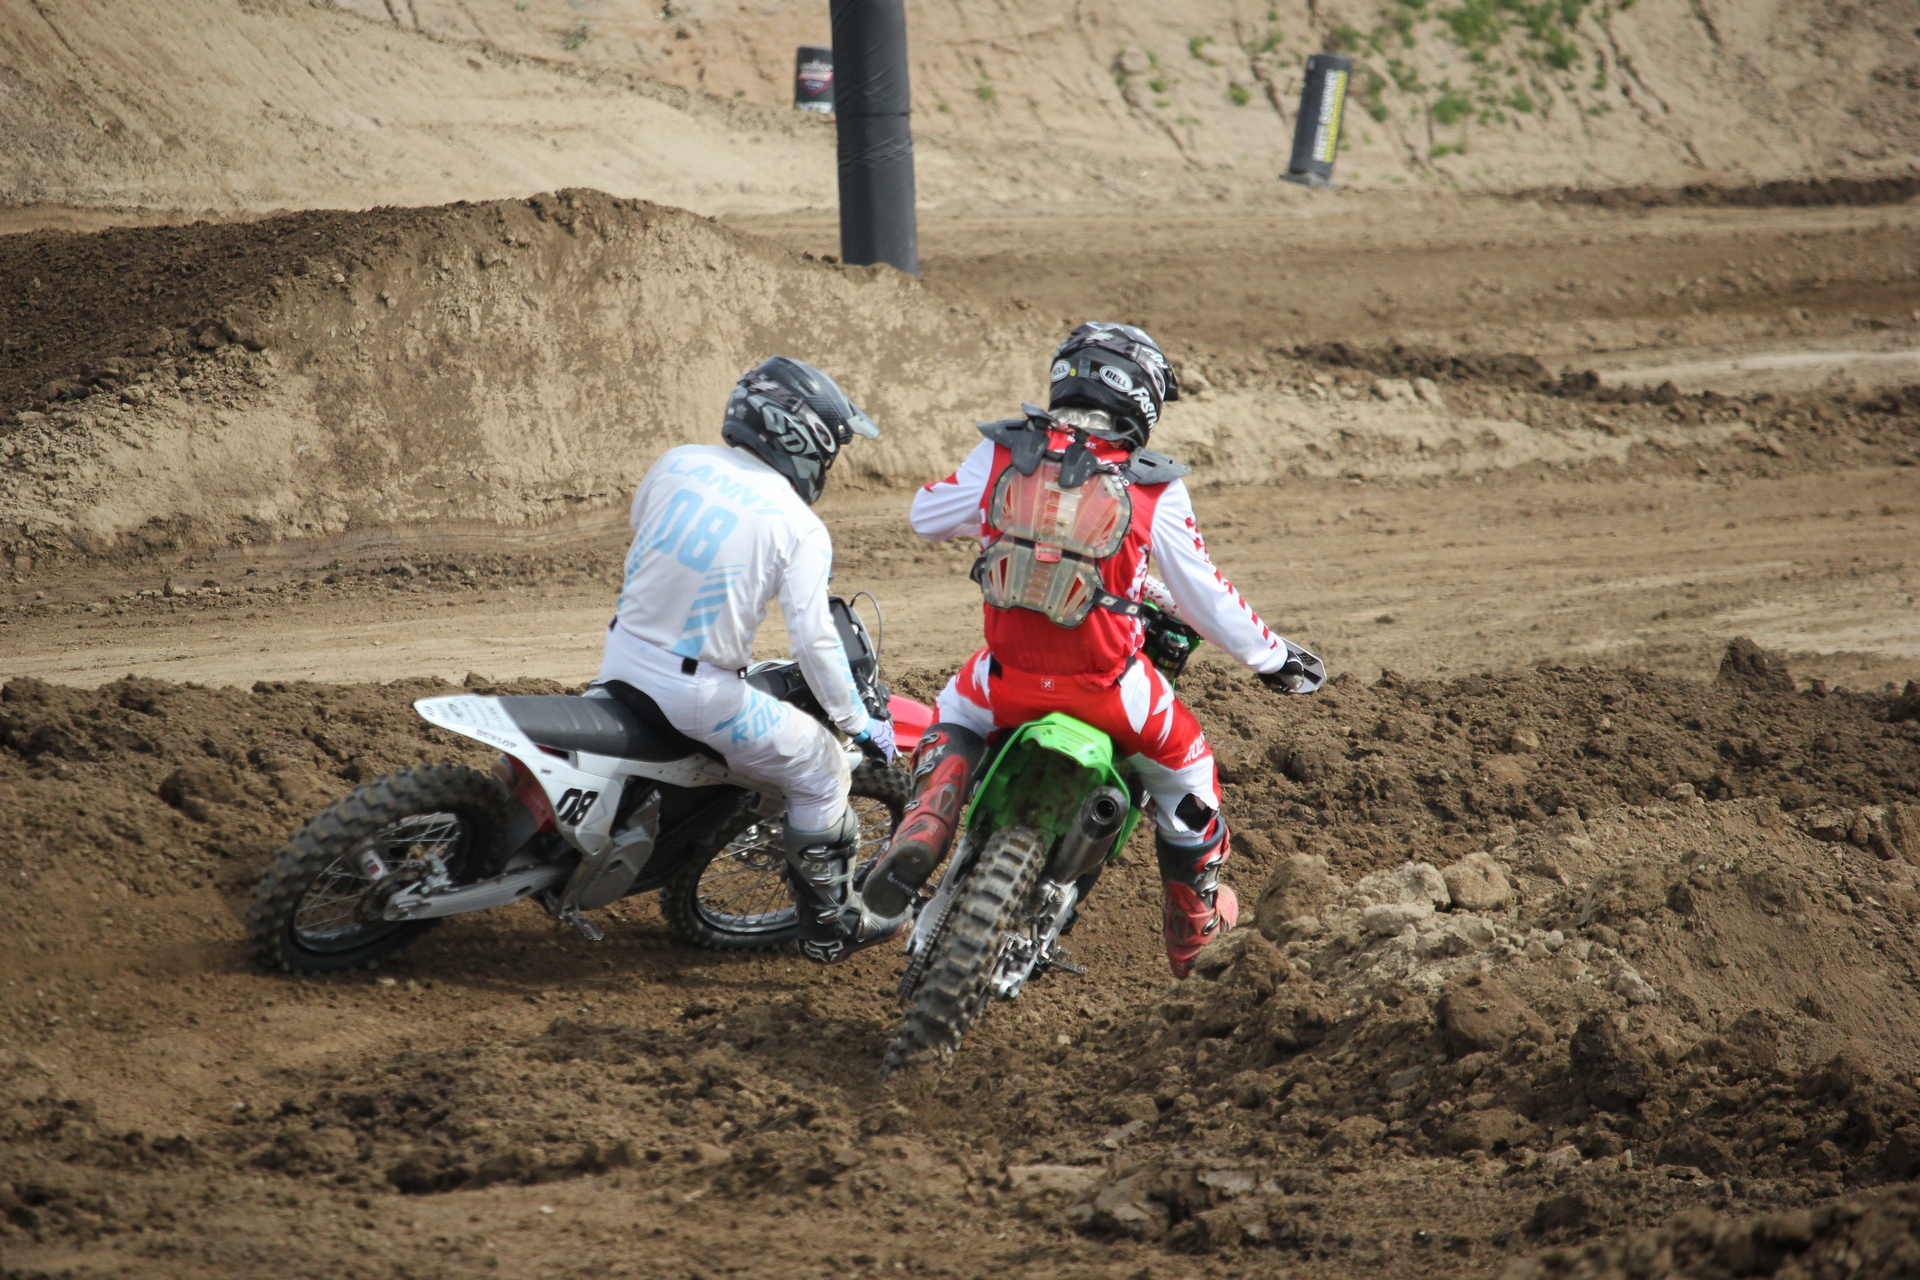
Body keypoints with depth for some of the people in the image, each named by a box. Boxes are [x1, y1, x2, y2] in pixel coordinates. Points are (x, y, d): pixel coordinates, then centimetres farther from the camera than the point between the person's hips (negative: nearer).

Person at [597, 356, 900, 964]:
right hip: (697, 689, -6)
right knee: (821, 771, 12)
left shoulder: (677, 463, 0)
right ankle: (830, 927, 20)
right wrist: (859, 722, -2)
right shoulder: (799, 528, -13)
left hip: (622, 661, 6)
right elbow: (813, 640, -15)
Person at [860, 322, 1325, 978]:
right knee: (1184, 764, 26)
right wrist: (1274, 656, 13)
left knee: (955, 717, 34)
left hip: (1008, 677, 2)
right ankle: (1196, 929, 38)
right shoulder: (1154, 488, -8)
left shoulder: (1001, 454, -3)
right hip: (1105, 688, -2)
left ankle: (922, 829, 4)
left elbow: (926, 516, 11)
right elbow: (1202, 596, -3)